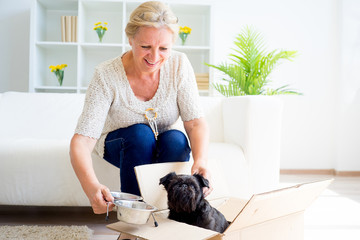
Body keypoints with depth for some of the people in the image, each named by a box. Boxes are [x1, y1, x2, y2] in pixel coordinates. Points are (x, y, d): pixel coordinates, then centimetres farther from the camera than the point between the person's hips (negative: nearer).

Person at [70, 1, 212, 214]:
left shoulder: (179, 65, -20)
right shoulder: (107, 76, -27)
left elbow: (196, 123, -22)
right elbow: (81, 141, -33)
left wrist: (200, 161, -43)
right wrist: (92, 187, -53)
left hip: (164, 147, 2)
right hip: (118, 145, -1)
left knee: (177, 139, -30)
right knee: (140, 134, -33)